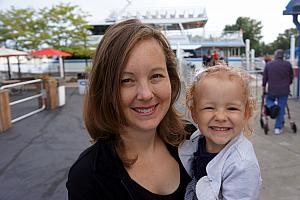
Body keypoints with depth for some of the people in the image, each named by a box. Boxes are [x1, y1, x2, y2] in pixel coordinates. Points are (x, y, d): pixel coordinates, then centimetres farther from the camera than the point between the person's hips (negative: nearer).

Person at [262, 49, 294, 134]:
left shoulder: (268, 64, 0)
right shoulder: (288, 64, 0)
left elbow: (264, 78, 5)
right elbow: (291, 77, 9)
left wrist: (264, 87, 20)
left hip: (271, 90, 0)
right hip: (284, 91, 0)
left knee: (269, 100, 28)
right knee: (281, 109, 8)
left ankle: (272, 107, -7)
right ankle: (278, 128, 10)